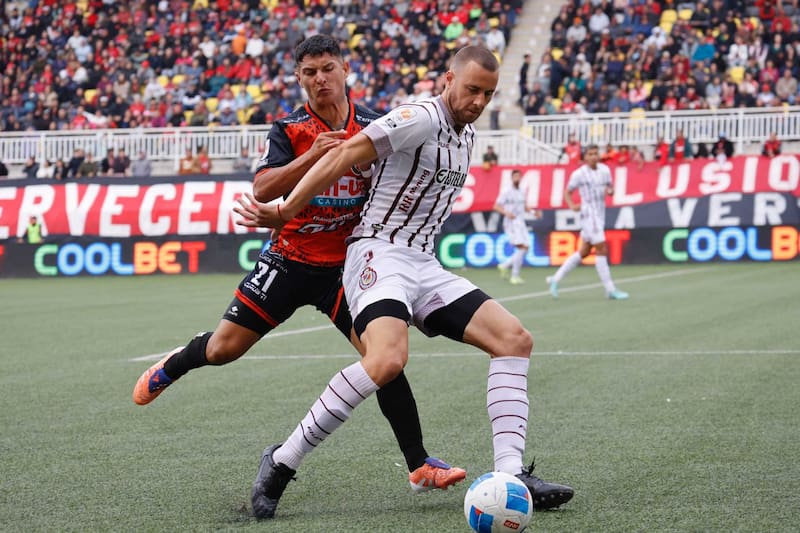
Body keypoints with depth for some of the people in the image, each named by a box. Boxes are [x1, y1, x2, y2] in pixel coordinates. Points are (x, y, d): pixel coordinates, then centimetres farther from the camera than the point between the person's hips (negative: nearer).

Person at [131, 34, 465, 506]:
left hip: (345, 266, 0)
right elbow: (263, 188, -19)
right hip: (290, 258, 0)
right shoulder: (290, 130, -6)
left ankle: (420, 465, -6)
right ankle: (172, 367, 38)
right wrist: (313, 155, -31)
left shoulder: (373, 126, -3)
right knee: (223, 348, 2)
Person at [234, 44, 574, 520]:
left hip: (424, 265, 9)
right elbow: (346, 155, -16)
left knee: (515, 339, -4)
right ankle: (281, 464, -20)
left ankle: (510, 474, -9)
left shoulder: (468, 135, 17)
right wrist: (287, 211, -21)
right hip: (379, 254, -9)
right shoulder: (422, 118, -11)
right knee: (387, 360, -33)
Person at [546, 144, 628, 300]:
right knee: (602, 250, -9)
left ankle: (556, 279, 22)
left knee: (583, 252, 11)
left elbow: (609, 186, 19)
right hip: (589, 214, -7)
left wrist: (610, 190, -5)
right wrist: (572, 205, -16)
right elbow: (567, 192, 2)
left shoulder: (605, 169, 8)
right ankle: (610, 290, -4)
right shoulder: (579, 174, -7)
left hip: (600, 214, 7)